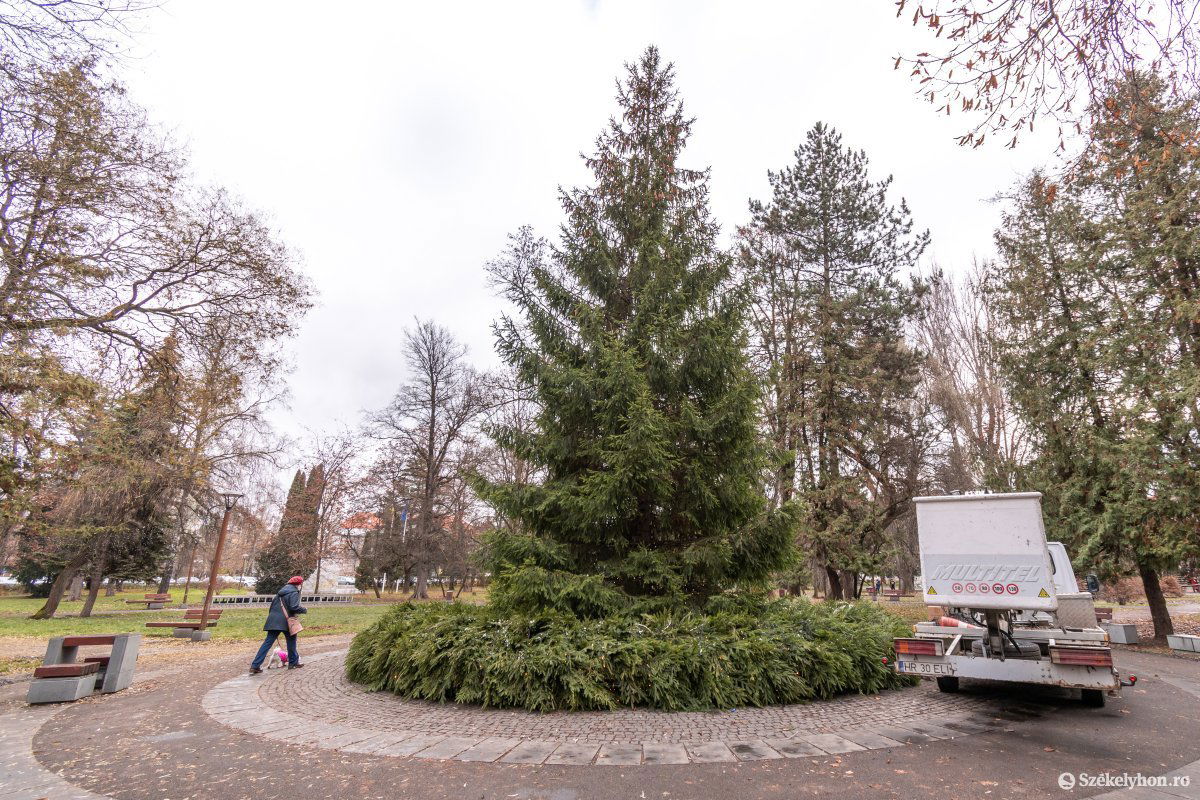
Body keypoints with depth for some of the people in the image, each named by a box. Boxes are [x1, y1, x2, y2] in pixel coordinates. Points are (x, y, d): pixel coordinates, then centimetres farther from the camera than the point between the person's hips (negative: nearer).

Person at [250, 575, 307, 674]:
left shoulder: (282, 591, 19)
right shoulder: (294, 593, -8)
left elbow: (273, 604, 22)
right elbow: (294, 607, -19)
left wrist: (271, 615, 28)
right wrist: (304, 610, -3)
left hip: (273, 620, 7)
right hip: (285, 621, -7)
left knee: (268, 642, 5)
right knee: (291, 640, 11)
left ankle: (255, 666, -1)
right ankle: (293, 662, 19)